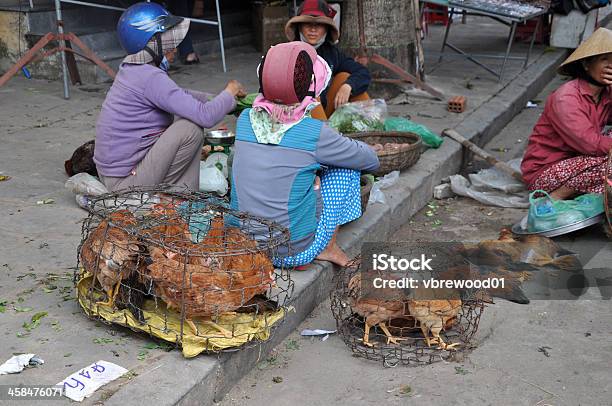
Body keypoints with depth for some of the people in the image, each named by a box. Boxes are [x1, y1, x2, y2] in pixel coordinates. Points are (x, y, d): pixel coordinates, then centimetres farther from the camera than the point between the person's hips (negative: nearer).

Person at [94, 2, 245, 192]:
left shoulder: (131, 68, 7)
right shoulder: (151, 77, -21)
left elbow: (176, 96, 23)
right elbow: (206, 117, -25)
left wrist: (214, 99, 12)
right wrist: (230, 93, -6)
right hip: (126, 182, -10)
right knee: (191, 129, -15)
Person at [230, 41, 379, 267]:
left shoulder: (245, 120, -4)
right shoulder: (314, 134, -17)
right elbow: (370, 160, 1)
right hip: (295, 253, -5)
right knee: (346, 166, 8)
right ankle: (327, 248, 16)